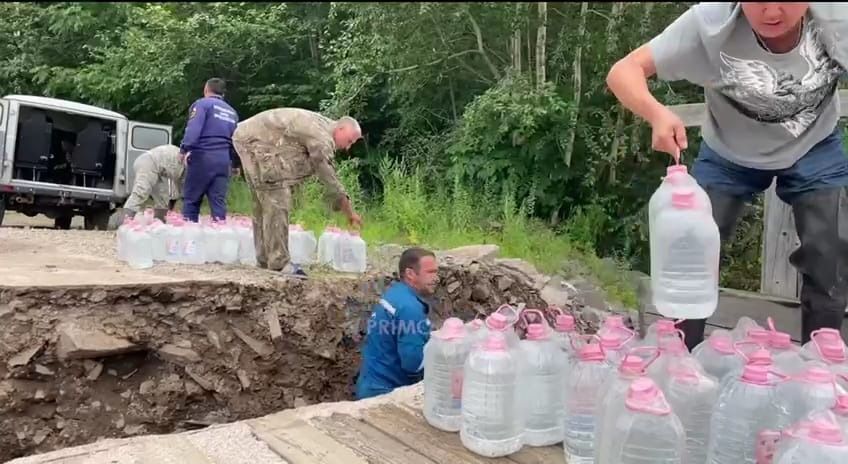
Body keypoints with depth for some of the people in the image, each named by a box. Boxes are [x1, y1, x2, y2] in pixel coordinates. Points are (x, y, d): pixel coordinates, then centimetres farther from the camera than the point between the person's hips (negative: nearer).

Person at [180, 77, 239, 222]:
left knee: (191, 199, 3)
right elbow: (235, 140, 20)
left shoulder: (202, 104, 1)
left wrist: (185, 149, -19)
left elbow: (193, 128, -15)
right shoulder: (232, 112, 21)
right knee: (219, 201, 3)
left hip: (202, 157, -5)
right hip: (223, 160, 5)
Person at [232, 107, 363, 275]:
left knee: (265, 203, 13)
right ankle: (278, 264, -10)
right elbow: (329, 177, -14)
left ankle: (265, 261, 19)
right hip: (255, 140, -11)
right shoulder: (322, 135, -17)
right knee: (276, 203, -12)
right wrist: (350, 213, -5)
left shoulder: (320, 126, 14)